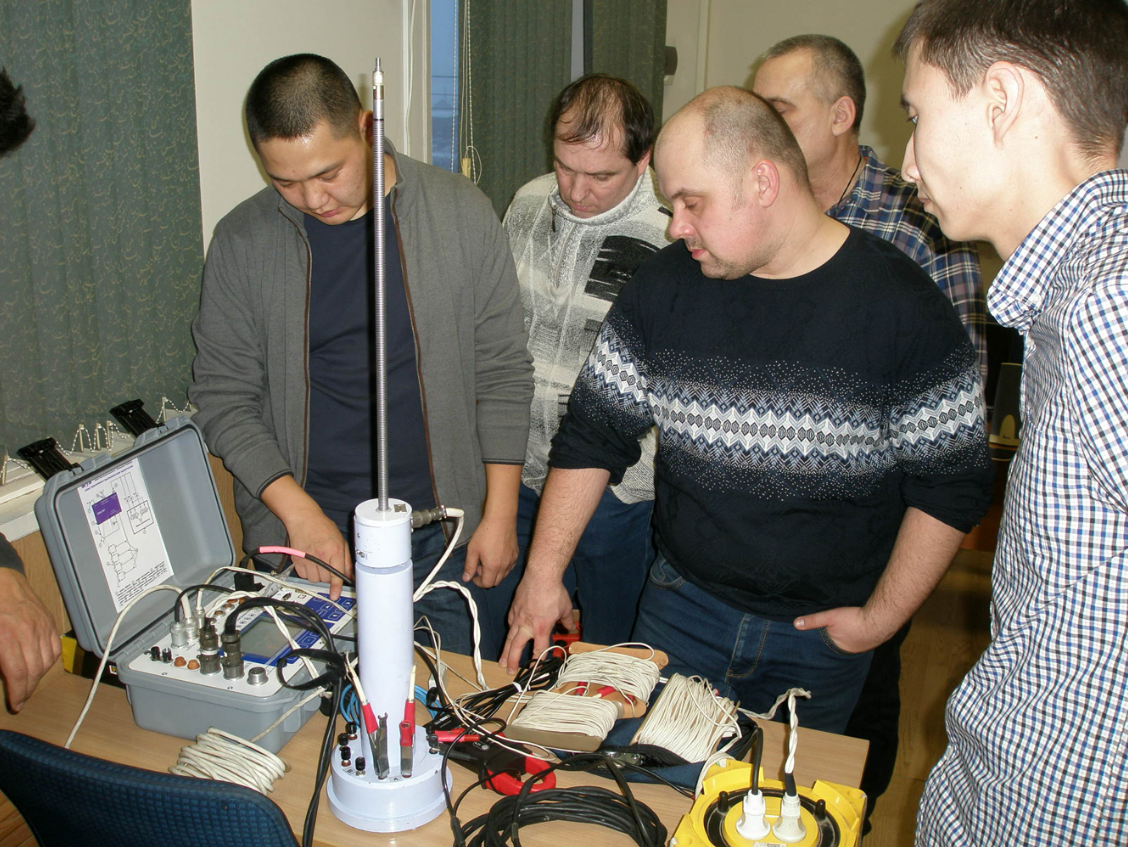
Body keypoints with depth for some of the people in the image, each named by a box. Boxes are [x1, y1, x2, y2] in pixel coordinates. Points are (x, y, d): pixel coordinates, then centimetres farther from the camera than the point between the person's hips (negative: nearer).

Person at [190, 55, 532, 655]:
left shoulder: (459, 212, -4)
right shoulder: (241, 241, -3)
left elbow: (502, 372, 0)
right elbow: (223, 398, 0)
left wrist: (500, 514, -2)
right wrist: (297, 511, -13)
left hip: (442, 534, 0)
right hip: (302, 536, 0)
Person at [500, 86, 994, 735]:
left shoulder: (902, 304, -15)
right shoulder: (666, 285, -5)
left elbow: (953, 483, -9)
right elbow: (594, 433, 0)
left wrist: (882, 616, -10)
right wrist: (544, 571, -5)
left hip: (823, 634, -2)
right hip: (683, 606, 2)